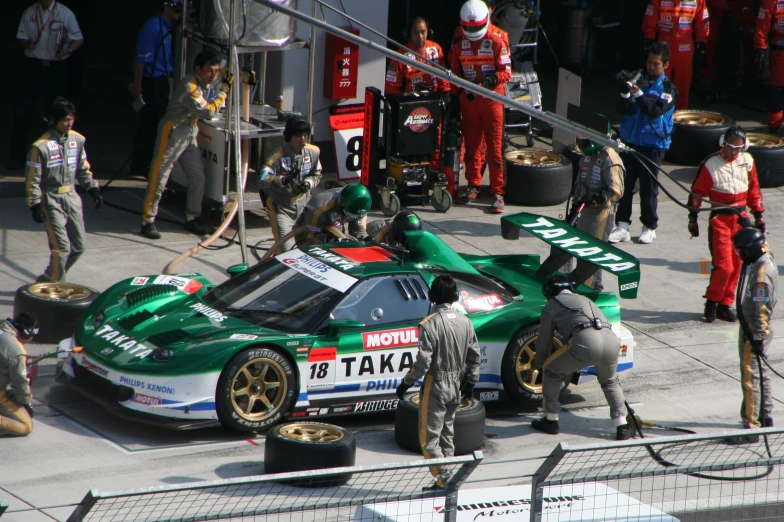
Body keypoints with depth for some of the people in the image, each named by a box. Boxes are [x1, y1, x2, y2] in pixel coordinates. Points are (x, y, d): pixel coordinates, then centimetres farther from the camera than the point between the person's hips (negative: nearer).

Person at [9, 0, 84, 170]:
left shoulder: (65, 14, -3)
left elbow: (78, 39, 0)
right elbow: (21, 37, 10)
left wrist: (68, 50, -20)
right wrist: (27, 44, -13)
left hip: (57, 67, -2)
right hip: (33, 65, 2)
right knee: (23, 111, 0)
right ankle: (16, 157, 7)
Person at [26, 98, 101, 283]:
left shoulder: (77, 140, 3)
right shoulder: (41, 146, -16)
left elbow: (83, 168, 17)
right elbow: (32, 179, -12)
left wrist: (92, 188, 10)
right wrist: (35, 205, -15)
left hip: (71, 198, 7)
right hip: (52, 201, -7)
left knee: (78, 247, 7)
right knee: (62, 248, -12)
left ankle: (48, 280, 23)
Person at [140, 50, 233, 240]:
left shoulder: (202, 81, 3)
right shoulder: (189, 87, -25)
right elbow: (208, 111, -23)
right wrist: (224, 91, -17)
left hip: (190, 134, 9)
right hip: (173, 133, -9)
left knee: (198, 178, 6)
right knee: (159, 178, -4)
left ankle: (192, 218, 18)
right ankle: (147, 221, 0)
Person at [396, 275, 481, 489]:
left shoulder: (430, 324, -18)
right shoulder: (465, 323, 3)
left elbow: (423, 361, -20)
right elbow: (474, 357, 10)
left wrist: (406, 383, -8)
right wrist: (470, 382, 23)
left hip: (435, 386, -7)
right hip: (456, 387, 7)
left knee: (429, 439, -1)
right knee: (447, 435, 17)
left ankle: (445, 479, -8)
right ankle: (444, 481, 21)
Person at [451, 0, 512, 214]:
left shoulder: (496, 43, -5)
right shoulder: (458, 46, 8)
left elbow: (506, 72, -8)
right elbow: (455, 76, 14)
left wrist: (493, 78, -27)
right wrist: (454, 99, 9)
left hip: (492, 100, -4)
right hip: (468, 100, 4)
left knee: (495, 147, -3)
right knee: (471, 145, 10)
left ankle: (497, 193, -1)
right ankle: (473, 186, 22)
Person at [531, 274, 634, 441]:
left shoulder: (551, 307, 23)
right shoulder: (585, 300, 39)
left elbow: (544, 341, 28)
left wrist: (540, 365, 47)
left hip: (584, 343, -5)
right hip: (611, 340, 5)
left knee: (552, 373, 20)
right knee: (610, 382, 31)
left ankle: (551, 421, 23)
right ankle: (622, 428, 22)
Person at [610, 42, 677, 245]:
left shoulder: (668, 89, -3)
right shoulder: (639, 81, 8)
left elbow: (656, 111, -18)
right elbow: (625, 110, 2)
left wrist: (638, 94, -29)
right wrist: (625, 94, -18)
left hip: (652, 145, -4)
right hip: (630, 140, 4)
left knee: (648, 188, 2)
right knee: (625, 184, 2)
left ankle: (650, 227, 13)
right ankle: (622, 225, 7)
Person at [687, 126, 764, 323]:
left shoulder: (747, 161, 6)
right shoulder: (710, 165, -9)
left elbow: (754, 190, 15)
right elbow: (697, 192, -4)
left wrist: (758, 215, 14)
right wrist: (693, 218, -6)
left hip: (741, 219, 5)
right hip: (720, 219, -5)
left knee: (736, 265, 6)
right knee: (724, 266, -11)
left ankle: (725, 304, 17)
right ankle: (712, 302, 8)